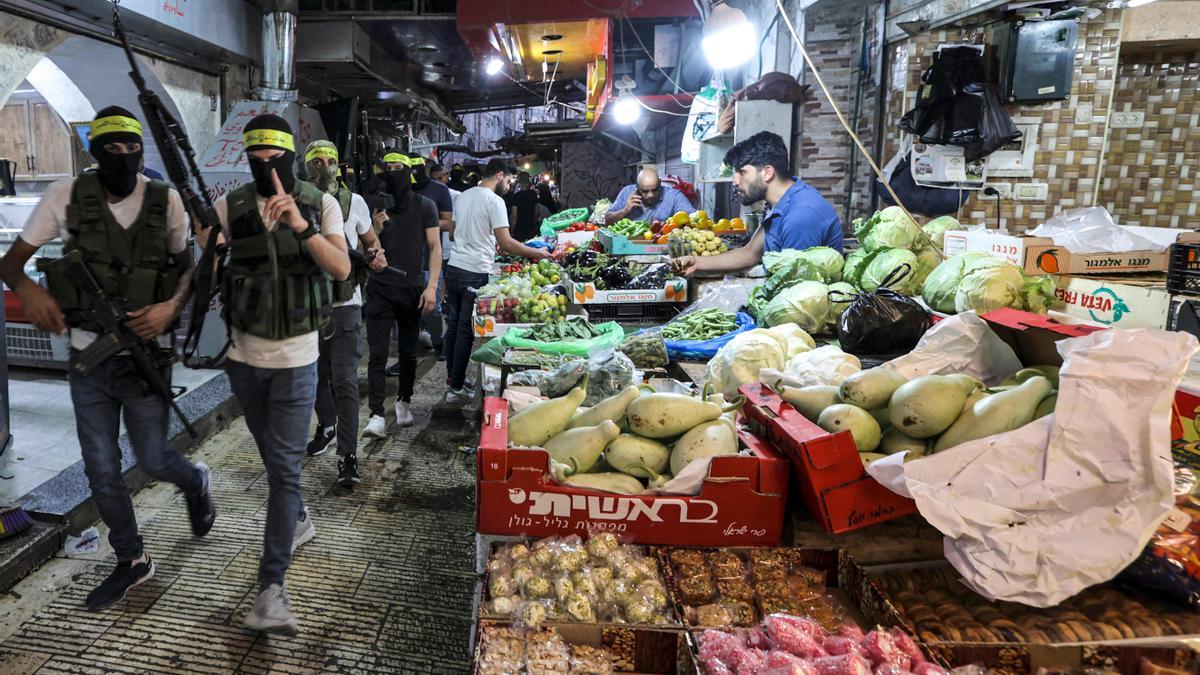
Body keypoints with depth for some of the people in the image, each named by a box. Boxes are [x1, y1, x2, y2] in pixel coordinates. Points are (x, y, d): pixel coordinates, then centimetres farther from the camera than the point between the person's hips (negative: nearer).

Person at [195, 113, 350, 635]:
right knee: (273, 456, 19)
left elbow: (342, 269, -15)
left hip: (295, 358, -3)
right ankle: (298, 520, 46)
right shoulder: (230, 207, 0)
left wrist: (302, 227, -28)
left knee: (284, 467, -5)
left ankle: (272, 588, -3)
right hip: (244, 356, 3)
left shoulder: (319, 203, -4)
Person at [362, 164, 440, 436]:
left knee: (408, 350, 12)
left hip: (413, 289, 0)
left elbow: (435, 247, 1)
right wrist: (377, 228, -16)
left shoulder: (424, 206, 1)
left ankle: (403, 401, 31)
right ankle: (377, 415, -5)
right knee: (377, 353, -5)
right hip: (381, 288, 0)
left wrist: (432, 286, -7)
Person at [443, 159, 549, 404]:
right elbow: (506, 242, -17)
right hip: (475, 272, -8)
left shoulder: (463, 197, 13)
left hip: (453, 267, 8)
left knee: (454, 325, 15)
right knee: (466, 330, -2)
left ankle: (452, 378, 26)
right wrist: (537, 252, -7)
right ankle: (456, 388, 5)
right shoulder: (494, 201, -11)